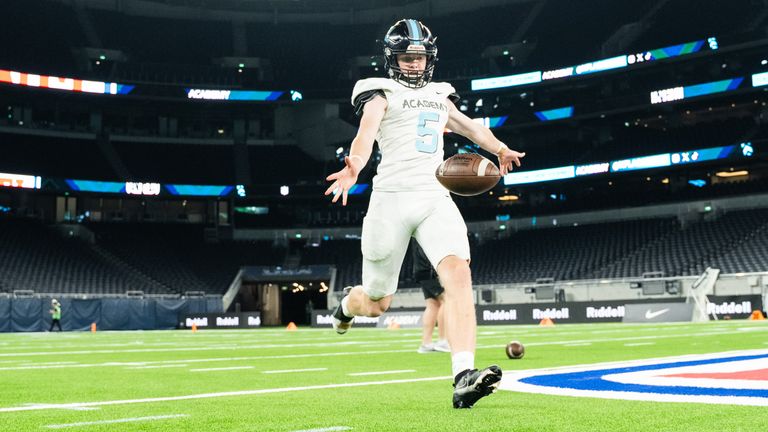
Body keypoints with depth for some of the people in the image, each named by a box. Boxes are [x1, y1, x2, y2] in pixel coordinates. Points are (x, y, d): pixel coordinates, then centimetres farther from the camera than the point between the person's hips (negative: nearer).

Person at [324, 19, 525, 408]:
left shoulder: (439, 96, 21)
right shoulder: (382, 95, 2)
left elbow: (470, 127, 37)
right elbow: (365, 134, -18)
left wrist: (500, 149, 38)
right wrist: (353, 167, -37)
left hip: (435, 199, 4)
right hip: (392, 200, -4)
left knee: (458, 274, -23)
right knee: (376, 303, 6)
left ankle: (464, 377, -31)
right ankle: (347, 305, 46)